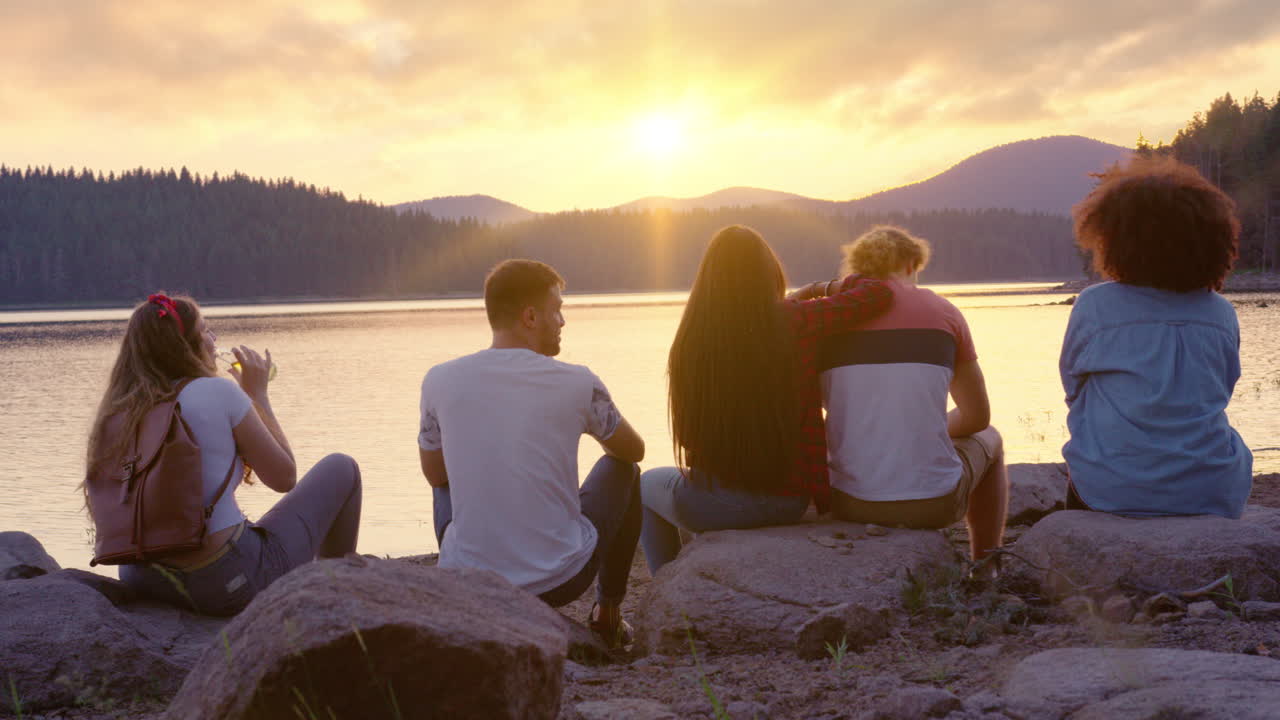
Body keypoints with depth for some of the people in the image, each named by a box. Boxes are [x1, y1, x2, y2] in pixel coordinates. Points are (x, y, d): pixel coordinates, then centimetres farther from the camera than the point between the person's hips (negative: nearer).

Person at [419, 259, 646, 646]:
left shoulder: (440, 381, -5)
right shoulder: (577, 383, -9)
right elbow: (634, 450, 10)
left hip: (465, 586, 2)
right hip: (560, 581, -2)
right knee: (621, 469, 22)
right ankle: (608, 611, 32)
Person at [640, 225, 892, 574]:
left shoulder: (690, 340, -9)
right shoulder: (800, 322, -11)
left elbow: (686, 433, 0)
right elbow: (878, 293, -5)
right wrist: (821, 289, 11)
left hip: (713, 505, -2)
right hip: (788, 503, 3)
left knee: (649, 483, 32)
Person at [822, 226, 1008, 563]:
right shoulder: (941, 311, 2)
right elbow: (977, 417, 9)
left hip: (850, 504, 2)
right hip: (934, 503, -1)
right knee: (988, 439, 32)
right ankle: (987, 571, 40)